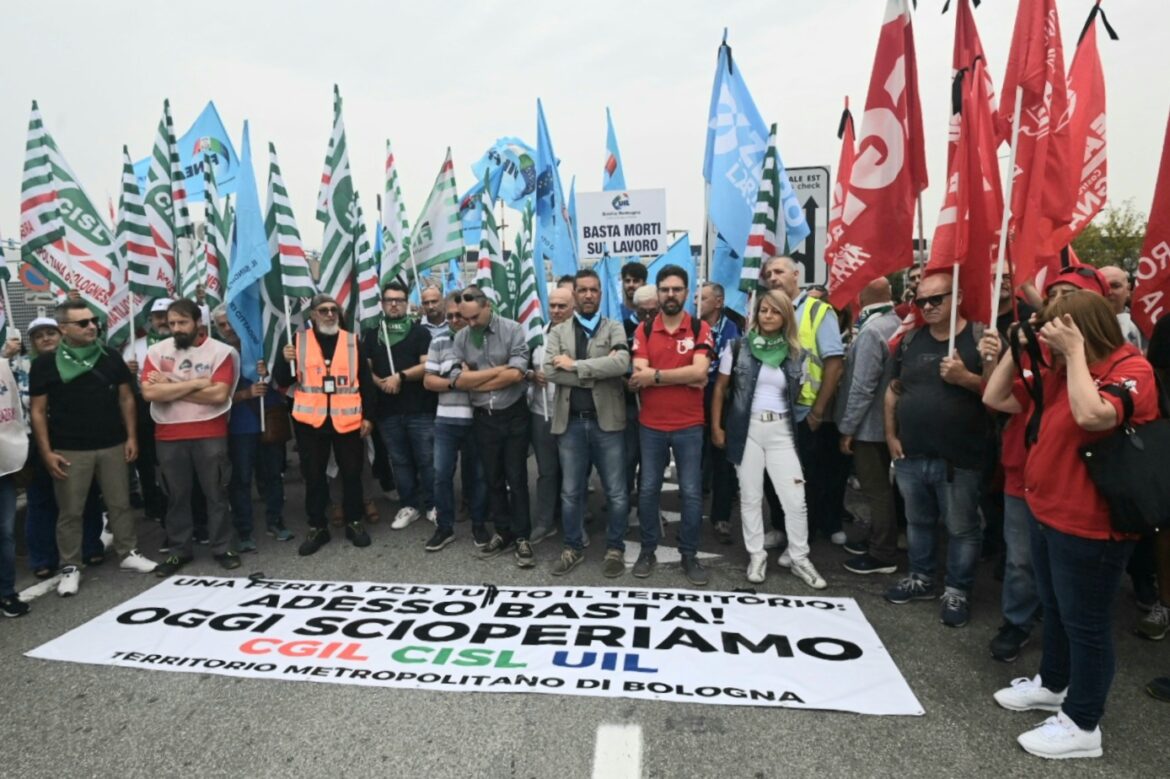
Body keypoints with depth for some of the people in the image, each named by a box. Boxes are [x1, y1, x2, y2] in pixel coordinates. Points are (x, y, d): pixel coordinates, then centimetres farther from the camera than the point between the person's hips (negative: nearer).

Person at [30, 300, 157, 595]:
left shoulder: (110, 358, 5)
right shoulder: (46, 363, -2)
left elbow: (126, 399, 9)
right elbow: (38, 411, -1)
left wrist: (131, 437, 4)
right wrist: (46, 452, -7)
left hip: (112, 445, 3)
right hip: (69, 450, -2)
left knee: (120, 503, 11)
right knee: (70, 511, 6)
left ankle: (129, 553, 23)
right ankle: (70, 567, 17)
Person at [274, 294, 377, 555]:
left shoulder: (352, 341, 5)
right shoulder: (298, 340, 4)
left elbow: (365, 381, 6)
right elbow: (282, 381, 3)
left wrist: (368, 416, 1)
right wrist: (286, 361, -17)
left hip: (348, 420, 0)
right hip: (310, 420, 0)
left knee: (351, 473, 8)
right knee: (313, 476, 8)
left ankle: (354, 522, 22)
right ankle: (317, 527, 20)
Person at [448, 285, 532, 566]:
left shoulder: (512, 330, -9)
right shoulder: (461, 337, 1)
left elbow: (516, 374, -20)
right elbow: (458, 380, -8)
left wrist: (475, 382, -10)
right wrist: (499, 369, -11)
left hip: (513, 415, -3)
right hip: (482, 417, 4)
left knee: (516, 478, 3)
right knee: (492, 478, 13)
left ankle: (521, 537, 14)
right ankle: (502, 532, 27)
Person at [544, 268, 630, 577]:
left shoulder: (614, 328, 4)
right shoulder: (558, 331, 8)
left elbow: (621, 363, -16)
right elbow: (550, 370, -9)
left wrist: (575, 365, -15)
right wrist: (598, 373, -15)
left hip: (607, 421, -1)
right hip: (571, 422, 2)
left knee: (616, 493, 6)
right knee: (570, 492, 12)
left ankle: (615, 548, 24)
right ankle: (573, 548, 28)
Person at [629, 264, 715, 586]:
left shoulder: (700, 328, -2)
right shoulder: (644, 330, 2)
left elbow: (699, 371, -16)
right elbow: (639, 376, -11)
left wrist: (655, 375, -15)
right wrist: (685, 377, -16)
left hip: (689, 426, -1)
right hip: (651, 425, 1)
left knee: (691, 493, 5)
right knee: (648, 490, 9)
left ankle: (689, 554, 21)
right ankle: (647, 550, 25)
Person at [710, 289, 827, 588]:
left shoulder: (795, 354, 5)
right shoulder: (738, 347, -1)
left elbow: (796, 395, 14)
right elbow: (720, 389, 2)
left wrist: (798, 422, 4)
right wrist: (716, 427, -1)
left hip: (781, 430, 2)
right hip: (747, 429, -1)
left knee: (795, 499, 1)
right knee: (750, 497, 9)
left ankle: (798, 558, 19)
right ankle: (756, 555, 23)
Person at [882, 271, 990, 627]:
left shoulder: (980, 338, -6)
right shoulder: (910, 340, 8)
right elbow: (893, 390, 13)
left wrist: (966, 378, -23)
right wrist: (891, 435, 8)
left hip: (959, 458, -5)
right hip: (911, 455, 5)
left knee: (961, 529, 7)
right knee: (917, 522, 18)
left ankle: (957, 591, 23)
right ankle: (921, 578, 35)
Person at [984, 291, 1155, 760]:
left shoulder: (1131, 370, -16)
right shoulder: (1059, 371, 5)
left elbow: (1092, 415, -36)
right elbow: (995, 399, 9)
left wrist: (1075, 351, -27)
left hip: (1089, 525, -8)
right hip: (1045, 512, 8)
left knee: (1085, 622, 6)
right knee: (1055, 610, 24)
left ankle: (1083, 724, 21)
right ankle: (1053, 684, 43)